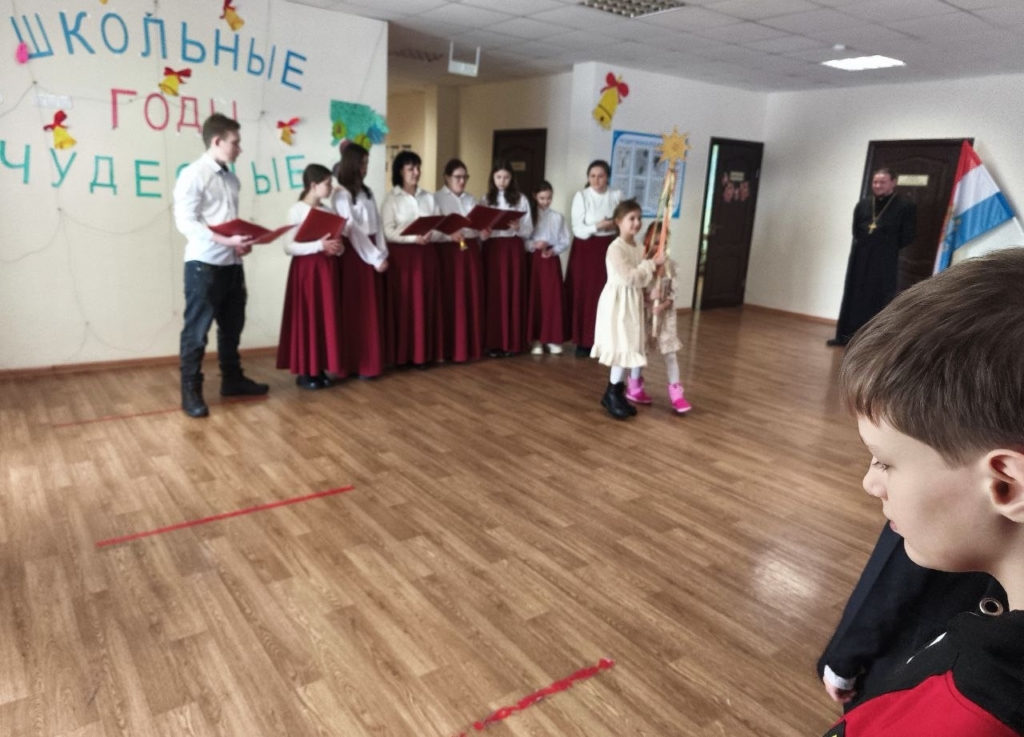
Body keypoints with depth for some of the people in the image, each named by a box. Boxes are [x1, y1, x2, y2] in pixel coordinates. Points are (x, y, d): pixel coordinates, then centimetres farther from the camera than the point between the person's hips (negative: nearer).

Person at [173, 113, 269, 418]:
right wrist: (227, 241, -24)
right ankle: (191, 391, 10)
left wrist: (242, 241, -3)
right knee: (197, 329, 1)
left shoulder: (231, 178, 14)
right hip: (203, 264, -7)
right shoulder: (193, 175, -8)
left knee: (232, 325, 16)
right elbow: (185, 222, -15)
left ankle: (232, 379, 30)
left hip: (232, 263, 8)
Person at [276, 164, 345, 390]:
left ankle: (320, 368, 15)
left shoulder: (327, 210, 12)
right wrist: (320, 245, -23)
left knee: (326, 317, 6)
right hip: (306, 268, -6)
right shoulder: (297, 210, -7)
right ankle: (304, 371, 7)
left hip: (327, 268, 6)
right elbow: (289, 247, -14)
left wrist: (338, 247, -6)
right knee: (306, 318, -2)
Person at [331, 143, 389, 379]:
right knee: (356, 311, -3)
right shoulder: (341, 194, -8)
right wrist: (375, 258, -13)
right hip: (354, 254, -7)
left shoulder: (366, 191, 15)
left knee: (373, 309, 8)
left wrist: (382, 253, -1)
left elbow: (377, 224, 10)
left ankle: (370, 362, 15)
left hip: (372, 252, 7)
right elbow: (353, 229, -13)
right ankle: (357, 364, 3)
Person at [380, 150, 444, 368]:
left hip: (426, 254, 4)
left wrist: (430, 236, -15)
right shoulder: (391, 199, -1)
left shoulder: (428, 198, 12)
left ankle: (424, 352, 10)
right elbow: (388, 232, -9)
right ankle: (402, 354, 4)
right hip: (402, 254, -4)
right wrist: (414, 238, -20)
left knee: (427, 303, 4)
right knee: (404, 304, -3)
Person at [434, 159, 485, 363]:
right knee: (451, 299, -5)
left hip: (471, 250, 5)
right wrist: (449, 235, -25)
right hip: (448, 251, -5)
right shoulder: (436, 198, -1)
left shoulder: (471, 199, 17)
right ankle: (450, 349, 1)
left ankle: (471, 346, 14)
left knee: (472, 298, 5)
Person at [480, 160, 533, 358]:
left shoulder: (521, 199, 5)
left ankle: (512, 342, 7)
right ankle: (493, 342, 4)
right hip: (492, 248, 1)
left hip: (514, 248, 0)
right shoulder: (486, 199, 8)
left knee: (514, 294, 1)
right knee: (493, 294, -1)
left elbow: (529, 230, 2)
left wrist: (518, 228, -18)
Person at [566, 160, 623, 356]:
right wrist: (597, 226, -23)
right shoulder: (581, 196, -6)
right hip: (585, 250, -2)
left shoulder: (616, 195, 2)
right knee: (583, 295, -1)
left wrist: (615, 225, -14)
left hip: (608, 249, 2)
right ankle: (582, 341, 8)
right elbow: (577, 230, -10)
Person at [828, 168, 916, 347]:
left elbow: (908, 236, -4)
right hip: (860, 258, 5)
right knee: (853, 297, 8)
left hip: (885, 261, -4)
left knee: (880, 300, -2)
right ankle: (846, 335, 15)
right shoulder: (863, 204, 9)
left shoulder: (905, 206, -4)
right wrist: (864, 243, 8)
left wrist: (889, 247, -1)